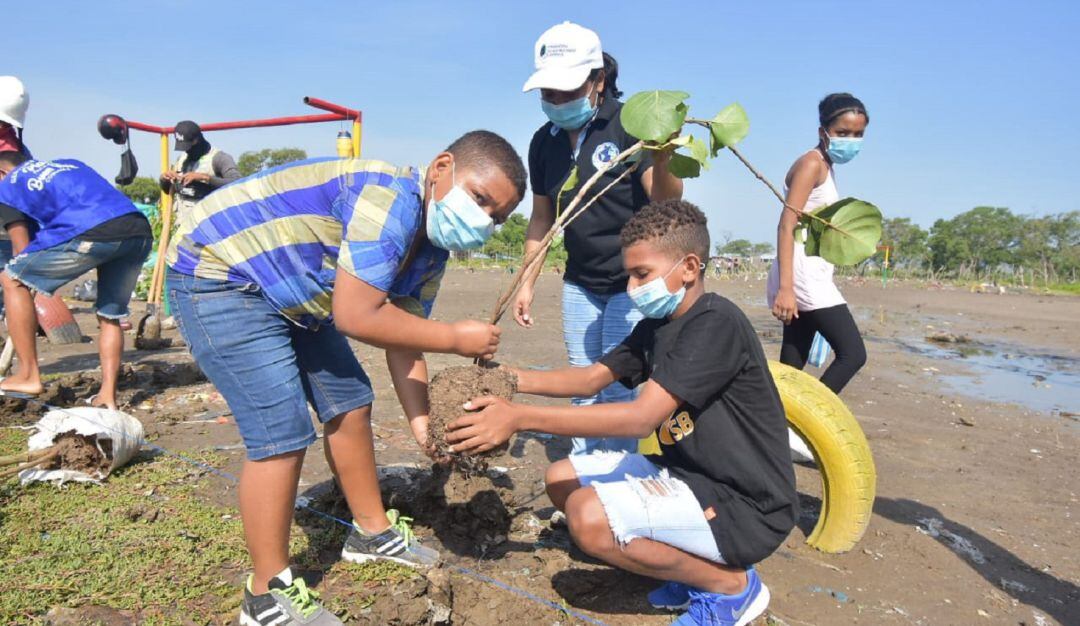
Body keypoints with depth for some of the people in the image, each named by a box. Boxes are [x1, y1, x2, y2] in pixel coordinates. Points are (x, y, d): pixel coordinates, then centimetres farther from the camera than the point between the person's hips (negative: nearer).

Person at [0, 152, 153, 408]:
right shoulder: (68, 163, 37)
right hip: (141, 232, 6)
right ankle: (107, 396, 16)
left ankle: (29, 376, 12)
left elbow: (23, 250, 17)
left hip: (93, 234, -6)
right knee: (110, 316, 22)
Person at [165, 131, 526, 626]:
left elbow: (402, 338, 4)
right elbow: (356, 318, -32)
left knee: (349, 403, 11)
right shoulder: (392, 200, -30)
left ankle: (372, 531, 30)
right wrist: (456, 339, -23)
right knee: (283, 434, -13)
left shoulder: (430, 250, 1)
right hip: (218, 274, -10)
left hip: (289, 290, 10)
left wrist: (422, 423, -5)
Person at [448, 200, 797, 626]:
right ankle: (693, 563, 10)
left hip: (746, 506, -9)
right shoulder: (656, 325, 8)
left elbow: (641, 416, -29)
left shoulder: (716, 323, -22)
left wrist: (519, 417, -31)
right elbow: (591, 378, 7)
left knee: (590, 515, -27)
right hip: (689, 474, 9)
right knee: (562, 478, 7)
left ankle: (731, 584, -3)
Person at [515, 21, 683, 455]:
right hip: (579, 284, 5)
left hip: (633, 281, -5)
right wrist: (527, 283, 8)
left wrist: (662, 162, -42)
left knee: (617, 388, -6)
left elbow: (666, 203, -22)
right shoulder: (545, 141, 2)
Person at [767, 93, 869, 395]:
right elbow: (786, 226, -17)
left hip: (813, 276, 9)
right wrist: (785, 288, -26)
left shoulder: (825, 167, 23)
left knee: (792, 368, 7)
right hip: (802, 274, -9)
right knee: (852, 353, -12)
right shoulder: (812, 163, -6)